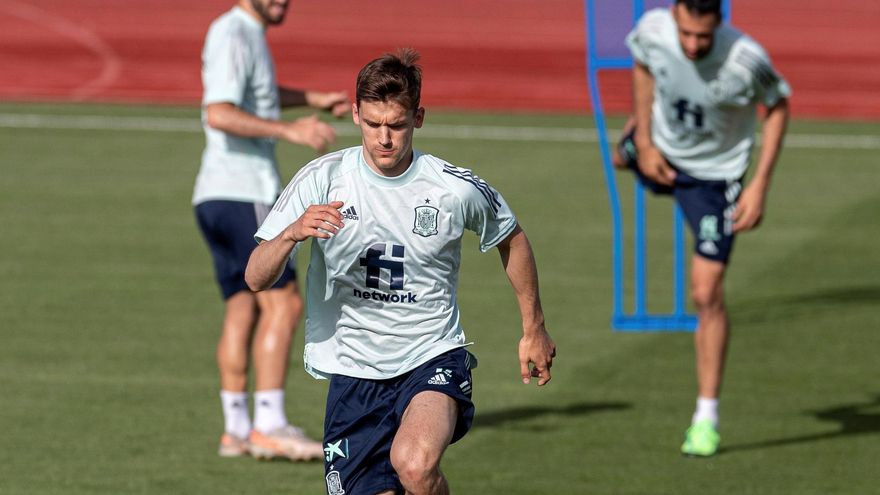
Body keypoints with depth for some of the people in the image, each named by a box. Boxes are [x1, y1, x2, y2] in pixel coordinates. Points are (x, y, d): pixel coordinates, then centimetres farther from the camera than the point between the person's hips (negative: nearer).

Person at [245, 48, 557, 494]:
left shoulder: (457, 189, -7)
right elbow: (256, 280, -11)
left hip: (433, 359, -2)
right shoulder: (321, 181, -7)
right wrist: (293, 233, -30)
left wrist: (534, 329, 20)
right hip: (353, 370, 2)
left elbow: (512, 240, 15)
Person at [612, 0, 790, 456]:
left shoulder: (746, 60, -37)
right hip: (660, 151, 4)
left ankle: (706, 418, 1)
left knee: (706, 295, -10)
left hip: (715, 173, -4)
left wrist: (760, 187, -20)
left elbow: (778, 107, -16)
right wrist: (644, 141, -6)